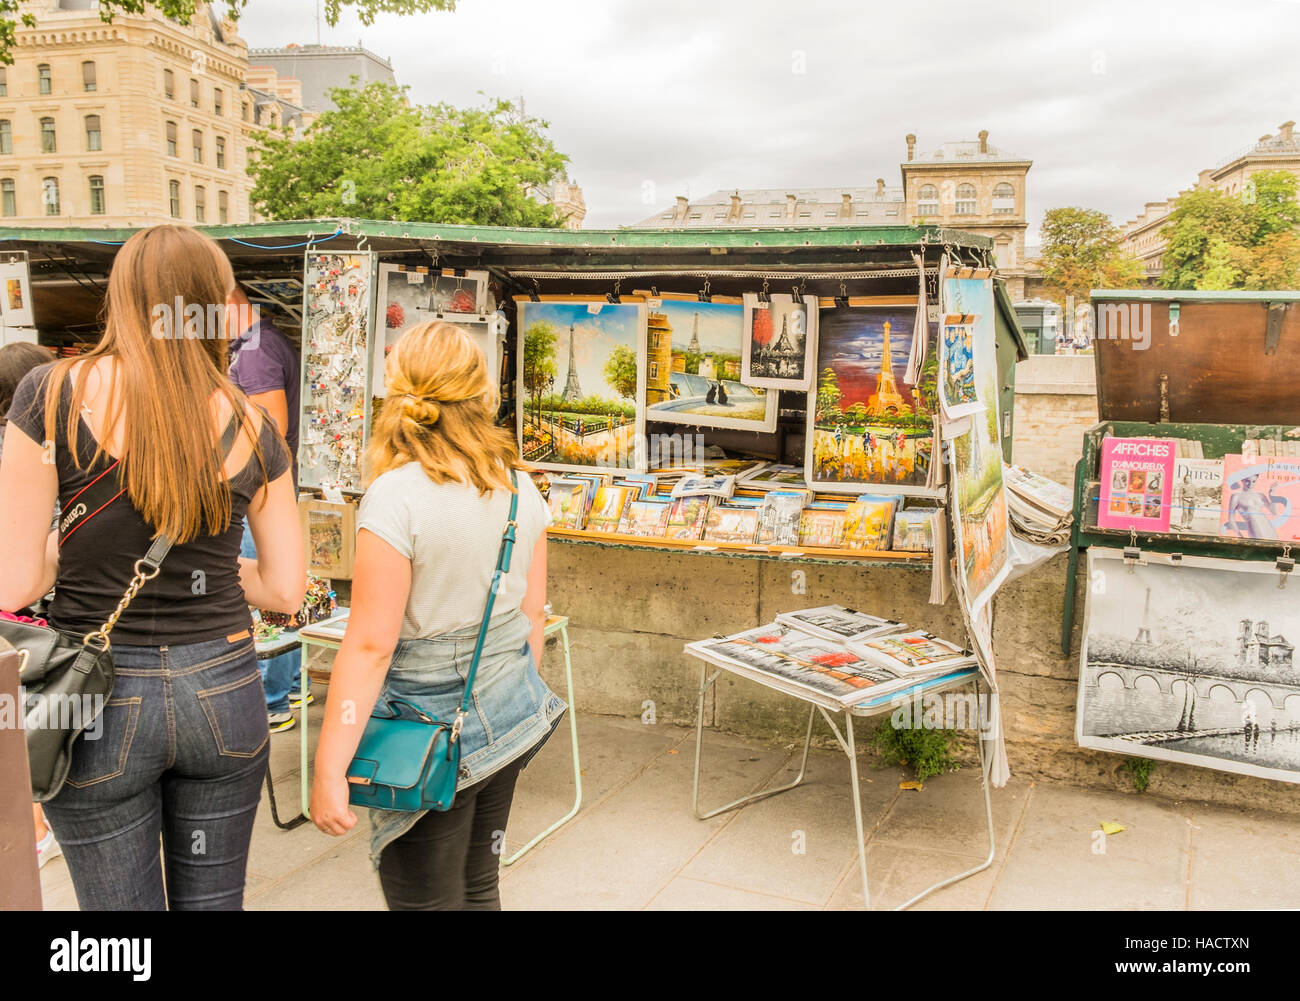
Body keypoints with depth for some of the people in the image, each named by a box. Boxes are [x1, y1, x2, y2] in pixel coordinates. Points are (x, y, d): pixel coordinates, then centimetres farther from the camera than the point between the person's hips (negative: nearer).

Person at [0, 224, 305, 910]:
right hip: (222, 692, 3)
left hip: (99, 699, -2)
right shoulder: (251, 428, -4)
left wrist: (69, 548, 7)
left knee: (119, 914, 15)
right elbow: (286, 589, 1)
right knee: (213, 903, 21)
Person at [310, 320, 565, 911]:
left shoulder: (396, 496, -19)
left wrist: (328, 771, -17)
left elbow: (370, 645, -21)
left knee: (425, 902, 10)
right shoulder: (520, 489, 1)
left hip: (431, 729, -7)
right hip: (509, 718, 7)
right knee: (478, 890, 22)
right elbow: (533, 612, 8)